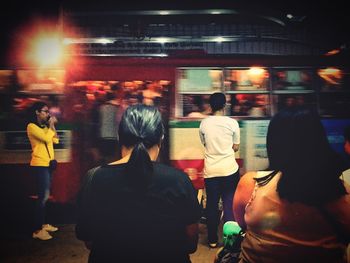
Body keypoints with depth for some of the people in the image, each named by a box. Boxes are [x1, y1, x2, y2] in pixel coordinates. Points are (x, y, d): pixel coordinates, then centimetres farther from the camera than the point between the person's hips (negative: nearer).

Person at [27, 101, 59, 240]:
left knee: (45, 196, 13)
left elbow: (55, 140, 10)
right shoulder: (31, 126, -9)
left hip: (48, 164, 9)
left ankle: (43, 224, 23)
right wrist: (51, 125, -8)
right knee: (43, 196, -12)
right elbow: (46, 138, -21)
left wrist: (52, 125, 5)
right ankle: (37, 230, -5)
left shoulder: (44, 127, 16)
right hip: (39, 165, -9)